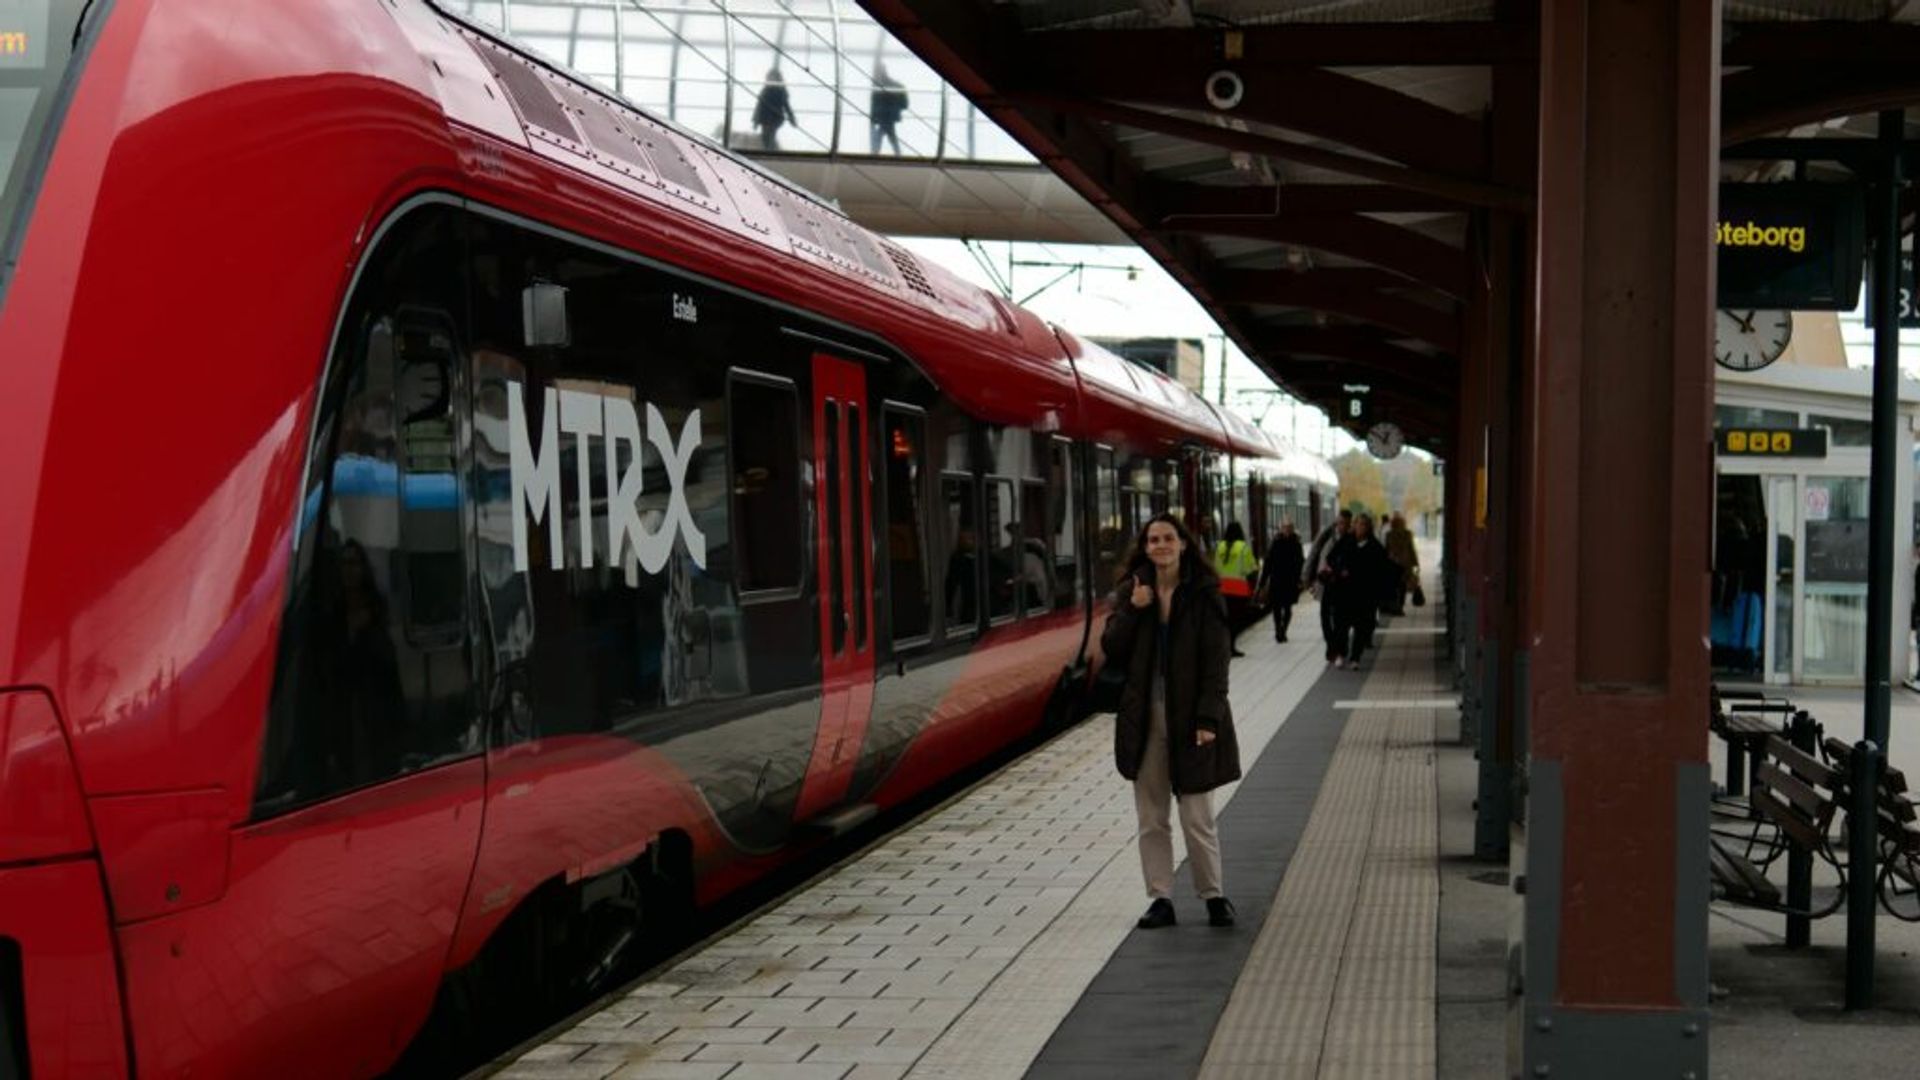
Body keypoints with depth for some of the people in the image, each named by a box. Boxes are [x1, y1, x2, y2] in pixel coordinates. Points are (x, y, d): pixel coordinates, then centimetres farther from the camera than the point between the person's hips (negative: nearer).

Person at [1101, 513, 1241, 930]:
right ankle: (1160, 899, 16)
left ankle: (1213, 895, 14)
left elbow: (1215, 661, -7)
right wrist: (1133, 610, -12)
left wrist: (1208, 718, -14)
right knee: (1151, 817, 8)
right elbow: (1111, 651, 1)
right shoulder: (1130, 593, 7)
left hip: (1189, 717, -3)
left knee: (1197, 816, 0)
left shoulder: (1203, 595, -3)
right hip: (1143, 719, 3)